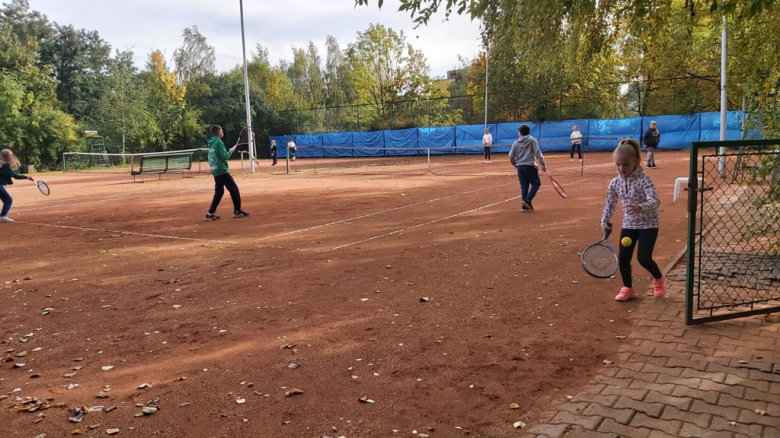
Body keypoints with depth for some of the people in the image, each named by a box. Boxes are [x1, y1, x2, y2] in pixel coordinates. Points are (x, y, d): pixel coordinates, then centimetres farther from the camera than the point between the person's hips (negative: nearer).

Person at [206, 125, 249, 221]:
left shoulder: (211, 143, 14)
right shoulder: (219, 142, -12)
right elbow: (225, 156, -19)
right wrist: (231, 150, -2)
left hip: (215, 172, 8)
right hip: (222, 171, -8)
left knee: (219, 192, 11)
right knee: (234, 189, 1)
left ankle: (210, 213, 6)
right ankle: (237, 211, 4)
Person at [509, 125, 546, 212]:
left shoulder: (516, 143, 5)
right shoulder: (532, 140, -2)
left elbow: (511, 156, 6)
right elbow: (538, 153, -10)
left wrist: (514, 163, 25)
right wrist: (543, 164, -8)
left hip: (520, 167, 4)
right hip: (530, 166, -3)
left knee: (524, 186, 10)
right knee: (536, 183, 8)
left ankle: (525, 206, 8)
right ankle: (527, 200, -9)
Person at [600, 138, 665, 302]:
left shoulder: (643, 180, -20)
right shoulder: (615, 183, -3)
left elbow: (655, 201, -31)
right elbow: (610, 203, 10)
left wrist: (641, 208, -50)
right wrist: (605, 221, 3)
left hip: (648, 224, -5)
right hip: (629, 224, 5)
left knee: (643, 257, -10)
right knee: (623, 257, -1)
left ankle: (659, 279, 22)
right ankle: (627, 288, 21)